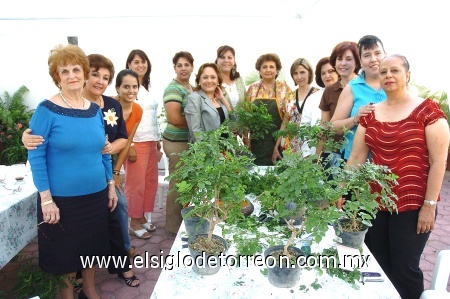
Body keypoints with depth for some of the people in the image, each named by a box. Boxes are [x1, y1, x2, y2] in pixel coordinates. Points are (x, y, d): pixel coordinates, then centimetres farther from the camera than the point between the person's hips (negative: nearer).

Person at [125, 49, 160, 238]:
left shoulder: (147, 88, 15)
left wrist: (158, 141, 17)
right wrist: (129, 146, -17)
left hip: (151, 142, 8)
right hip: (136, 143, -8)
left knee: (151, 181, 11)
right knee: (136, 184, 0)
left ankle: (143, 217, 26)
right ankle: (134, 222, 14)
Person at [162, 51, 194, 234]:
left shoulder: (191, 88, 14)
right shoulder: (173, 89, -12)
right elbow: (174, 118, -22)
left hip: (191, 141, 9)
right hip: (177, 142, -8)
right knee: (177, 184, 2)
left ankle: (185, 220, 32)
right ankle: (174, 226, 17)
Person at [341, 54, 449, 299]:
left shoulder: (427, 110, -6)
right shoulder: (370, 114, 7)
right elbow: (356, 158, 6)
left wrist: (429, 205, -11)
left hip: (412, 204, -4)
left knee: (404, 268, 4)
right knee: (378, 266, 12)